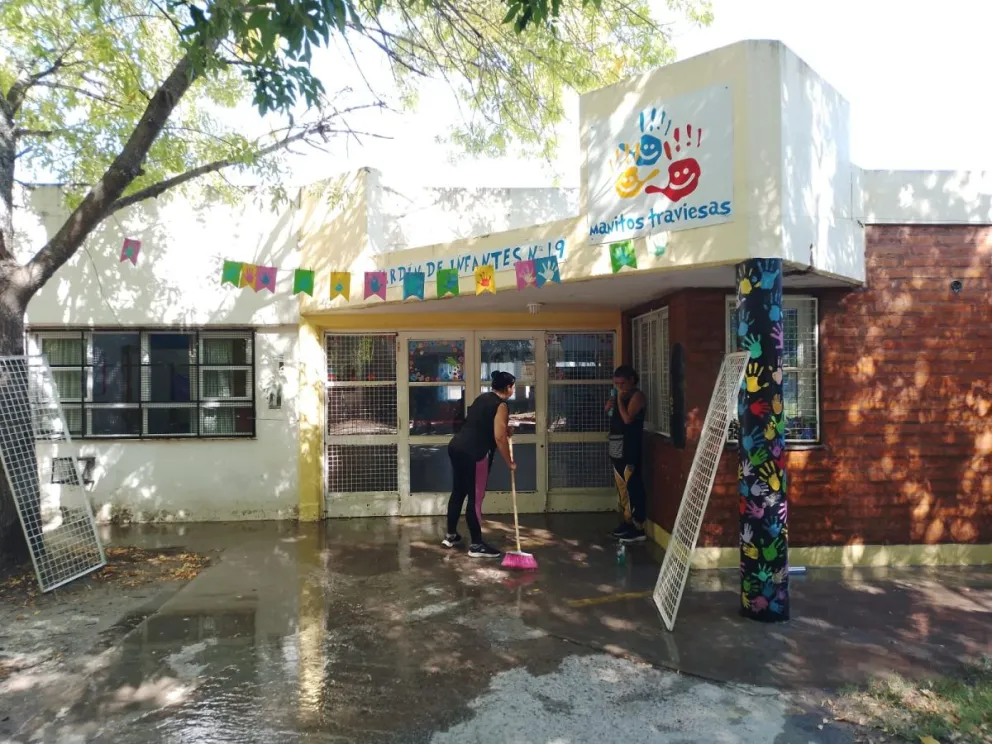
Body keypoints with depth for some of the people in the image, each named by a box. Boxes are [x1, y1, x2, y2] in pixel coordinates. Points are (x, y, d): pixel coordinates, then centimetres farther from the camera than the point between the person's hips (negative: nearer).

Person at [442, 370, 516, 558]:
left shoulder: (482, 398, 17)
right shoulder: (501, 406, -8)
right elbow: (499, 438, -14)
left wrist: (504, 428, 29)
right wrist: (510, 462, -4)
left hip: (456, 447, 9)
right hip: (474, 453, -9)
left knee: (458, 492, 18)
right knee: (475, 498, -2)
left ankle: (451, 535, 30)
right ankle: (476, 545, 5)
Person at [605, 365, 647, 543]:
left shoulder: (637, 396, -9)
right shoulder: (620, 396, 16)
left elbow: (628, 418, -19)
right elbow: (611, 415, 21)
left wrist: (619, 399, -12)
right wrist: (611, 403, 3)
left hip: (630, 450, -9)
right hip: (617, 449, 9)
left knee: (633, 487, -9)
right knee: (622, 488, 13)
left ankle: (638, 528, -6)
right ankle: (628, 521, 23)